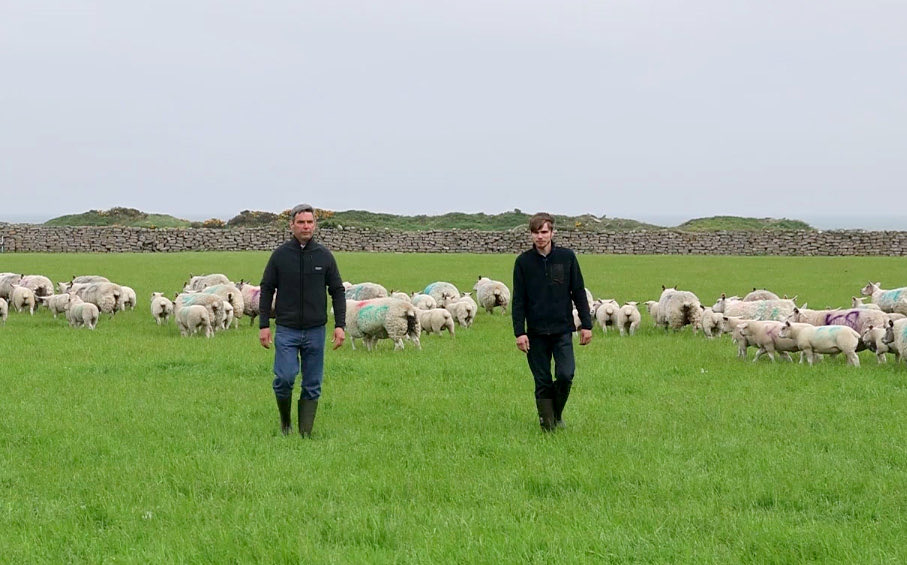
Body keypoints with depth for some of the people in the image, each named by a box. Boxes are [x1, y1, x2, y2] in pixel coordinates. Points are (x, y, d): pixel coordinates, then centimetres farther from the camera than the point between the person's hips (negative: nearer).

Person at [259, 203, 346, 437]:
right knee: (284, 378, -12)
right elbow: (266, 290, 5)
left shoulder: (324, 256, 4)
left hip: (315, 330, 2)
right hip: (286, 330, -1)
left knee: (312, 386, 3)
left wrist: (339, 325, -1)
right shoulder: (280, 255, 1)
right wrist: (264, 325, 0)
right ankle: (284, 421, 13)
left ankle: (305, 433, 11)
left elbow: (338, 291, 8)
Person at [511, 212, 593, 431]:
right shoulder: (523, 261, 2)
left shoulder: (567, 257, 3)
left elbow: (579, 292, 8)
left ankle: (558, 413, 13)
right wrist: (519, 332, -6)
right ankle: (547, 422, 13)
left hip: (563, 330, 0)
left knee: (566, 374, -12)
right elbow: (518, 300, 2)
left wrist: (586, 324, 3)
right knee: (542, 382, 2)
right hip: (536, 332, 0)